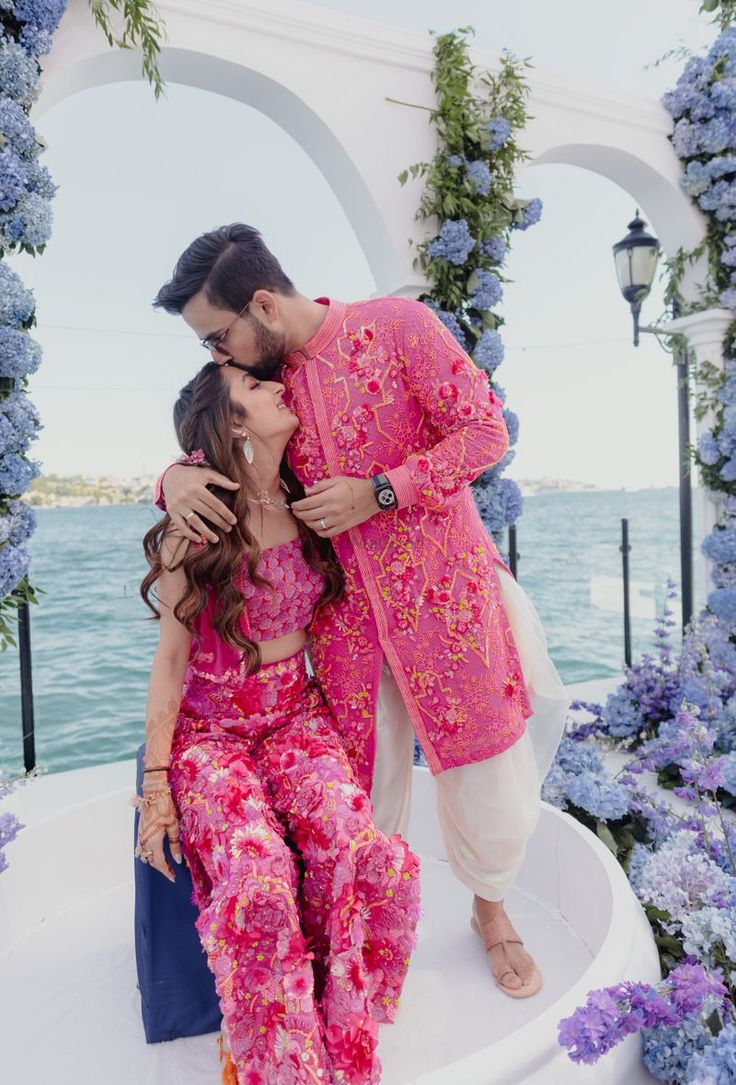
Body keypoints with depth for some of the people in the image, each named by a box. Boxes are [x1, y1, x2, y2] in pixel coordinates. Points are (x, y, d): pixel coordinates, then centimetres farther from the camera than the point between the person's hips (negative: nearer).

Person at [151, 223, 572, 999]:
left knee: (488, 769, 9)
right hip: (344, 606, 3)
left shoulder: (398, 325, -9)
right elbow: (214, 450, 14)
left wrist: (377, 493, -18)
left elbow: (484, 430, -11)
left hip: (443, 588, -3)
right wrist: (177, 477, -11)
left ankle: (491, 908, 38)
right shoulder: (260, 375, 5)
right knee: (360, 785, 10)